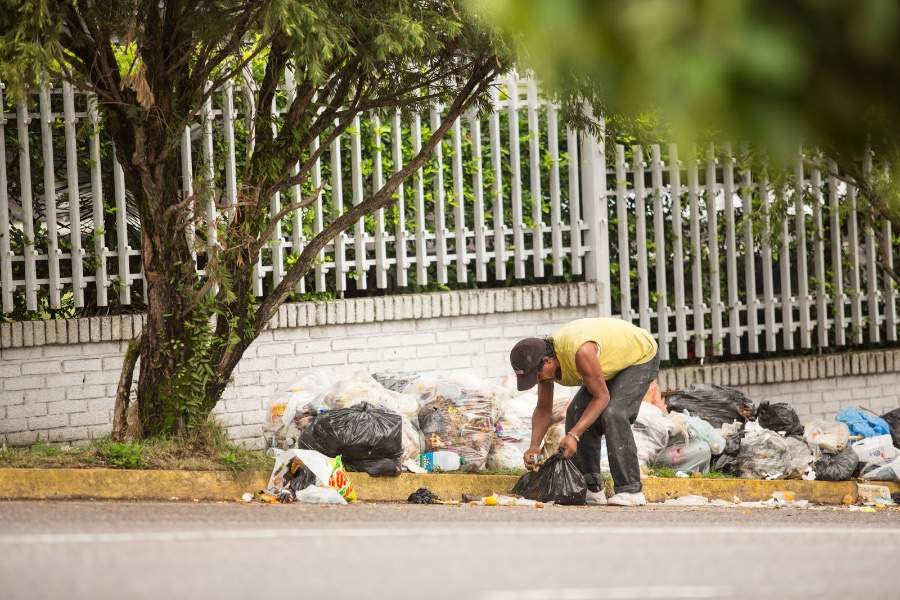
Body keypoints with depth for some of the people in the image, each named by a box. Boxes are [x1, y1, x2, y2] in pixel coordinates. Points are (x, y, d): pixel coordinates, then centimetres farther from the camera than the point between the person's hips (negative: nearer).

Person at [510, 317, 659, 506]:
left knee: (613, 414, -26)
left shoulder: (581, 351, -40)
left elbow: (601, 396, -32)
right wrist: (534, 446, -17)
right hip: (612, 364, 8)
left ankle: (631, 490, -24)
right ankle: (592, 489, 1)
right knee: (576, 413, -5)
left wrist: (574, 435, -38)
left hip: (642, 356, -8)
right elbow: (544, 408, -3)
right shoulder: (544, 360, -14)